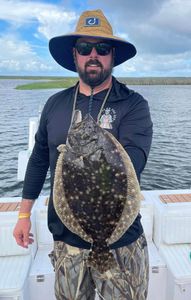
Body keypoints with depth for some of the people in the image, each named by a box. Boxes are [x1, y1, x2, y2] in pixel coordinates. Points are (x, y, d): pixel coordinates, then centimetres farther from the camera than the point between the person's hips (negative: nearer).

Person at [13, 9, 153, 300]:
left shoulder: (133, 104, -9)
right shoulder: (55, 104, 1)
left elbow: (132, 163, -23)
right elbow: (38, 160, 8)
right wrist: (24, 214, 10)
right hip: (65, 240, 3)